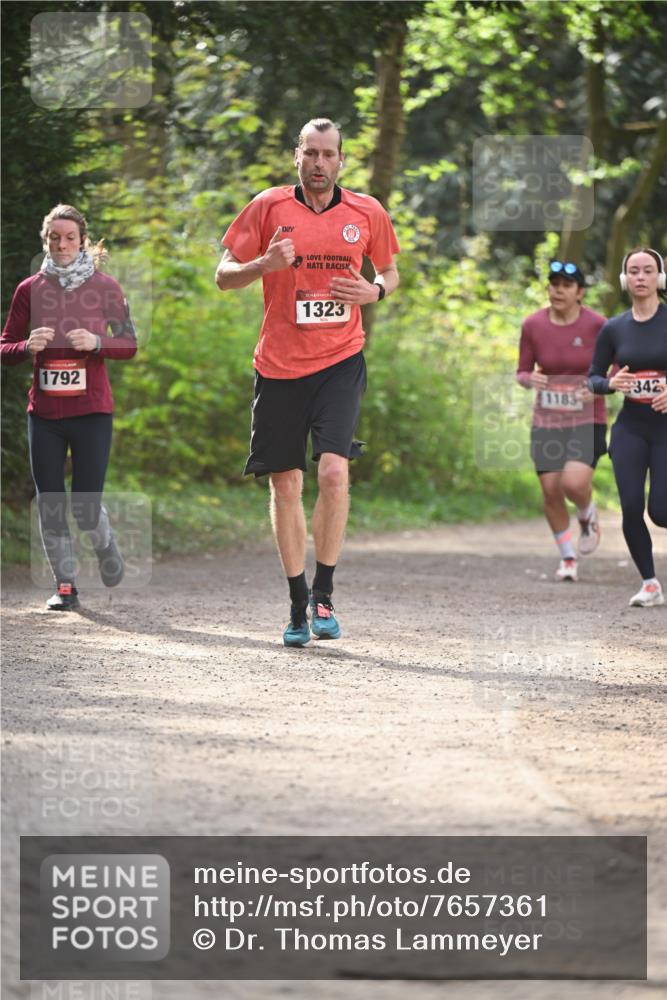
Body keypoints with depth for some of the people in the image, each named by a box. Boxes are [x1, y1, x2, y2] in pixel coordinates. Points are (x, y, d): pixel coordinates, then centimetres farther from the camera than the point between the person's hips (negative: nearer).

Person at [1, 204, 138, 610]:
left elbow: (129, 345, 2)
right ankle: (66, 586, 15)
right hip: (44, 413, 2)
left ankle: (106, 547, 27)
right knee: (51, 504, 2)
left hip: (92, 411, -2)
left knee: (86, 506, -6)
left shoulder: (105, 287, 0)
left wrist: (97, 342, -17)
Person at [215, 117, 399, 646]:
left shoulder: (367, 212, 3)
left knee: (334, 470, -17)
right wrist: (265, 263, -17)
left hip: (340, 360, -1)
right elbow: (224, 275, 4)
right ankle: (298, 604, 16)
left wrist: (374, 290, -4)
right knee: (285, 483, 4)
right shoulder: (269, 206, 0)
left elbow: (389, 271, 19)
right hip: (279, 361, 1)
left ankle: (323, 594, -4)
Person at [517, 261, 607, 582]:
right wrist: (530, 379, -18)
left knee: (574, 483, -21)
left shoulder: (596, 325, -11)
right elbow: (522, 373, 5)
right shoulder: (533, 325, -4)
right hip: (547, 421, 3)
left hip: (587, 420, -3)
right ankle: (567, 557, 21)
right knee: (551, 492, -1)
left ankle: (588, 515, 15)